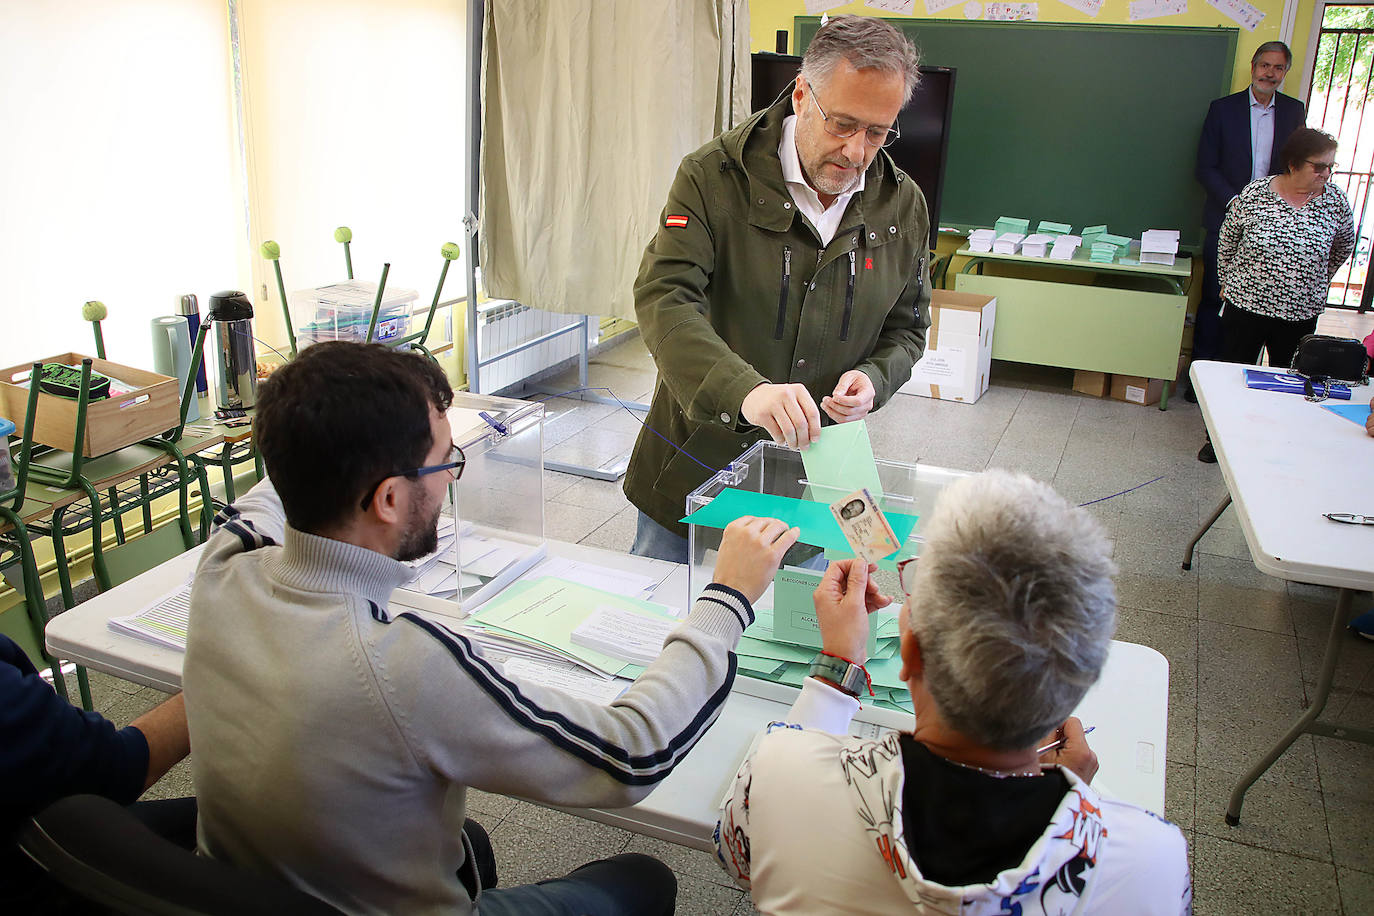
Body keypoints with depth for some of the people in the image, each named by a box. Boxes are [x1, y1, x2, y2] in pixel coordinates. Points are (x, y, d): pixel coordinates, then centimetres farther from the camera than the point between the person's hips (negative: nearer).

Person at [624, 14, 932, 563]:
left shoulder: (903, 205, 0)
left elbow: (908, 327, 11)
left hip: (814, 477, 3)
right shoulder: (713, 176, -13)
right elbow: (663, 298, -24)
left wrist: (874, 378, -13)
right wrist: (745, 390, -41)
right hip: (695, 467, -2)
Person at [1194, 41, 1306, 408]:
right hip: (1227, 219, -2)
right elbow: (1206, 167, -1)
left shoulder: (1294, 111, 9)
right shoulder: (1223, 108, 3)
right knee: (1214, 299, 0)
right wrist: (1234, 201, -13)